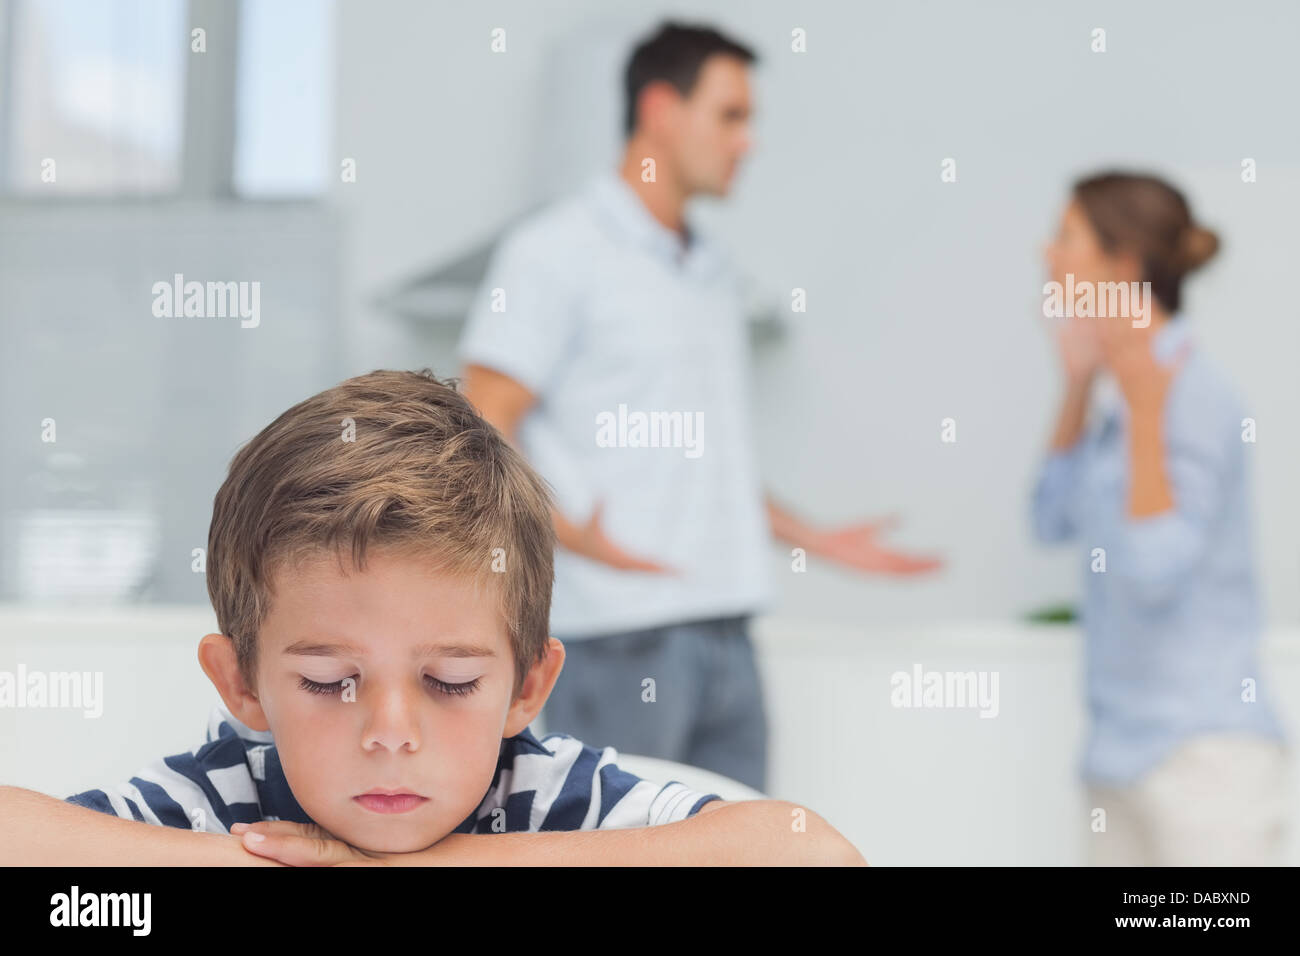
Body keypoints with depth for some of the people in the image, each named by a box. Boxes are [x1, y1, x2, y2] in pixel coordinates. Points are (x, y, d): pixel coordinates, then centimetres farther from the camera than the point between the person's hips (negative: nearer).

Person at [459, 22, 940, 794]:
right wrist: (574, 537, -24)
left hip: (726, 629, 7)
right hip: (621, 637, -7)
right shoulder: (558, 252, -3)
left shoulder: (715, 272, 20)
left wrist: (815, 540, 20)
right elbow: (483, 431, -10)